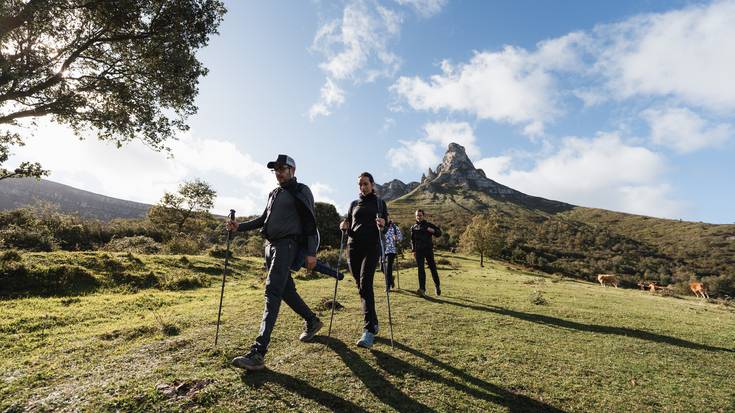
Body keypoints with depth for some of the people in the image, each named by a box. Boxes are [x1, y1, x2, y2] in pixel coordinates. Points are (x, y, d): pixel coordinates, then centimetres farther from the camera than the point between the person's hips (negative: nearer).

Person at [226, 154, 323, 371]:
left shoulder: (301, 191, -2)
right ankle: (312, 321, 33)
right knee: (286, 290, 13)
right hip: (271, 245, 8)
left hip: (287, 245, -8)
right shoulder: (274, 193, 22)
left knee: (272, 292, -17)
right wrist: (240, 226, 12)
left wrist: (311, 252, -15)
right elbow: (263, 219, 26)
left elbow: (310, 221, -9)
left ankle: (258, 352, -18)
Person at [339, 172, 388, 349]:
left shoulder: (380, 203, 9)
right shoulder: (354, 204, 17)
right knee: (361, 287, 8)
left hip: (371, 248, -4)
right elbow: (348, 226, 20)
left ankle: (369, 331, -17)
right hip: (354, 248, 4)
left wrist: (382, 225, -19)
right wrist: (344, 226, -3)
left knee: (365, 285, -18)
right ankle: (374, 323, 26)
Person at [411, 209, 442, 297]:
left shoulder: (428, 225, 5)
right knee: (420, 269, -6)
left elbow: (439, 233, 5)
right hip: (418, 251, 2)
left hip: (428, 250, -1)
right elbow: (412, 240, 17)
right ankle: (422, 289, -7)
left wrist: (433, 231, -16)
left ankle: (437, 286, 23)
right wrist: (413, 250, 8)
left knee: (433, 268, 4)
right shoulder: (413, 227, 12)